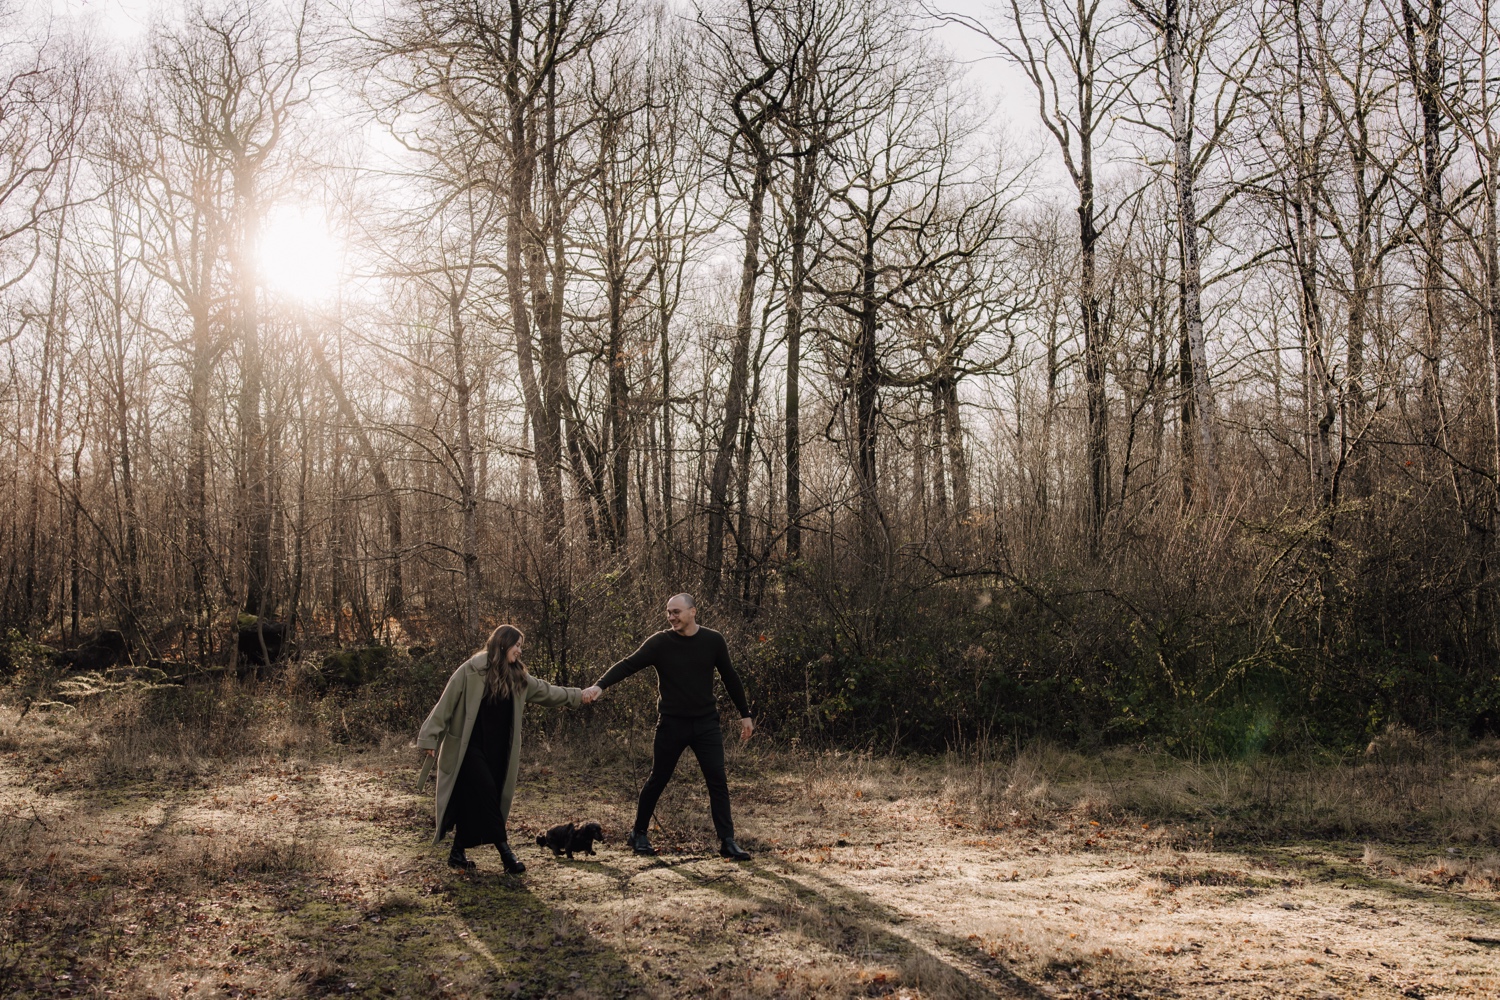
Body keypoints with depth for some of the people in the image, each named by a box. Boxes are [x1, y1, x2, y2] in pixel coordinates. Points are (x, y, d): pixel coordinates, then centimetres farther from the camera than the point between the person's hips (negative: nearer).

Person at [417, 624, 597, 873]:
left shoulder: (516, 676, 8)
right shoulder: (471, 671, -11)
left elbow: (544, 691, 21)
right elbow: (446, 705, -11)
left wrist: (576, 696, 25)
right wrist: (430, 738, -13)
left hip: (496, 751, 6)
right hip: (469, 747, -6)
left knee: (474, 801, 7)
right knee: (485, 795, -12)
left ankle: (458, 853, 17)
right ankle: (505, 851, -10)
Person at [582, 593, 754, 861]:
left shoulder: (713, 641, -1)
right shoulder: (660, 642, -8)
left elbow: (730, 678, 9)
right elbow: (627, 665, -17)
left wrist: (745, 714, 11)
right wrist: (600, 685, -33)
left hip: (706, 723, 1)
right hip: (671, 724, -1)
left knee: (718, 781, -4)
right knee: (657, 780, 8)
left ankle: (727, 842, 1)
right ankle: (639, 834, 26)